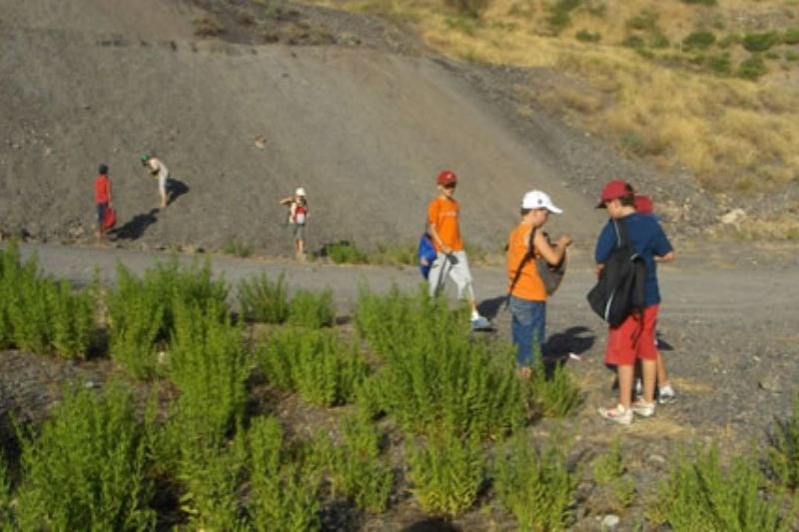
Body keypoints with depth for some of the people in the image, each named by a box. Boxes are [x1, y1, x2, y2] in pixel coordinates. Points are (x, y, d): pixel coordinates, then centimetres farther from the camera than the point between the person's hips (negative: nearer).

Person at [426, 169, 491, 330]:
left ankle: (475, 317, -5)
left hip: (458, 251, 6)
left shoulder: (455, 204, 13)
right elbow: (431, 229, -13)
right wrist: (443, 247, -24)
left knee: (466, 282, -2)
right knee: (435, 286, 3)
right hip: (440, 252, -6)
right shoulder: (435, 205, -7)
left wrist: (458, 247, 15)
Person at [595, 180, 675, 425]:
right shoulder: (650, 223, 2)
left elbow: (601, 262, -16)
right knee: (647, 350, 15)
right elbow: (668, 255, 8)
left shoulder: (614, 227, -16)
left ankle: (623, 409, 9)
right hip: (650, 296, 6)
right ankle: (648, 402, 25)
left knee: (624, 353, 2)